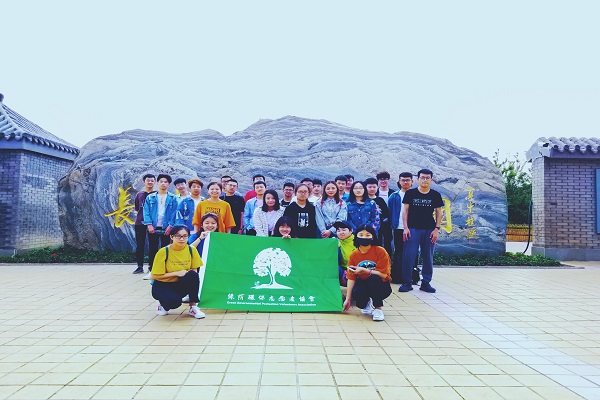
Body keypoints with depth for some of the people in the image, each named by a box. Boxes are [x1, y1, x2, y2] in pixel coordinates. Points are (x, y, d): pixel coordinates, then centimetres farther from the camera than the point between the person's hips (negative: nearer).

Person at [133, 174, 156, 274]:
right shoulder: (139, 194, 11)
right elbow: (136, 208, 19)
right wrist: (142, 212, 2)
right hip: (140, 222, 3)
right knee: (140, 245, 5)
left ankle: (151, 266, 10)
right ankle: (140, 266, 12)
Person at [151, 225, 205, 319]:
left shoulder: (192, 250, -9)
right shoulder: (163, 252, -18)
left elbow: (194, 270, 0)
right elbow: (155, 276, -15)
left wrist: (190, 275, -24)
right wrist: (177, 273, -22)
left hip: (180, 285, 3)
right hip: (162, 286, -3)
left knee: (193, 276, -30)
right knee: (174, 301, -34)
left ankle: (193, 307, -13)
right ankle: (163, 304, 5)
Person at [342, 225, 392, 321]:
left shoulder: (380, 251, -13)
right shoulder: (353, 255, -3)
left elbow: (383, 274, -16)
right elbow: (351, 278, -2)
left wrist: (364, 270, -27)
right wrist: (348, 299, -4)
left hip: (381, 286, -2)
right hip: (363, 284, 2)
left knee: (374, 278, -36)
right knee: (356, 293, -32)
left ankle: (378, 308, -11)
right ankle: (367, 304, 9)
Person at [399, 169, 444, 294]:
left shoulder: (435, 195, 6)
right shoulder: (410, 193, 2)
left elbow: (439, 213, 8)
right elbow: (405, 211, 2)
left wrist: (437, 229, -1)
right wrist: (405, 228, -6)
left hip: (429, 230, 2)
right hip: (413, 229, -2)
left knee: (428, 257, 6)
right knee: (409, 256, -5)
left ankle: (426, 282, 16)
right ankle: (407, 282, 4)